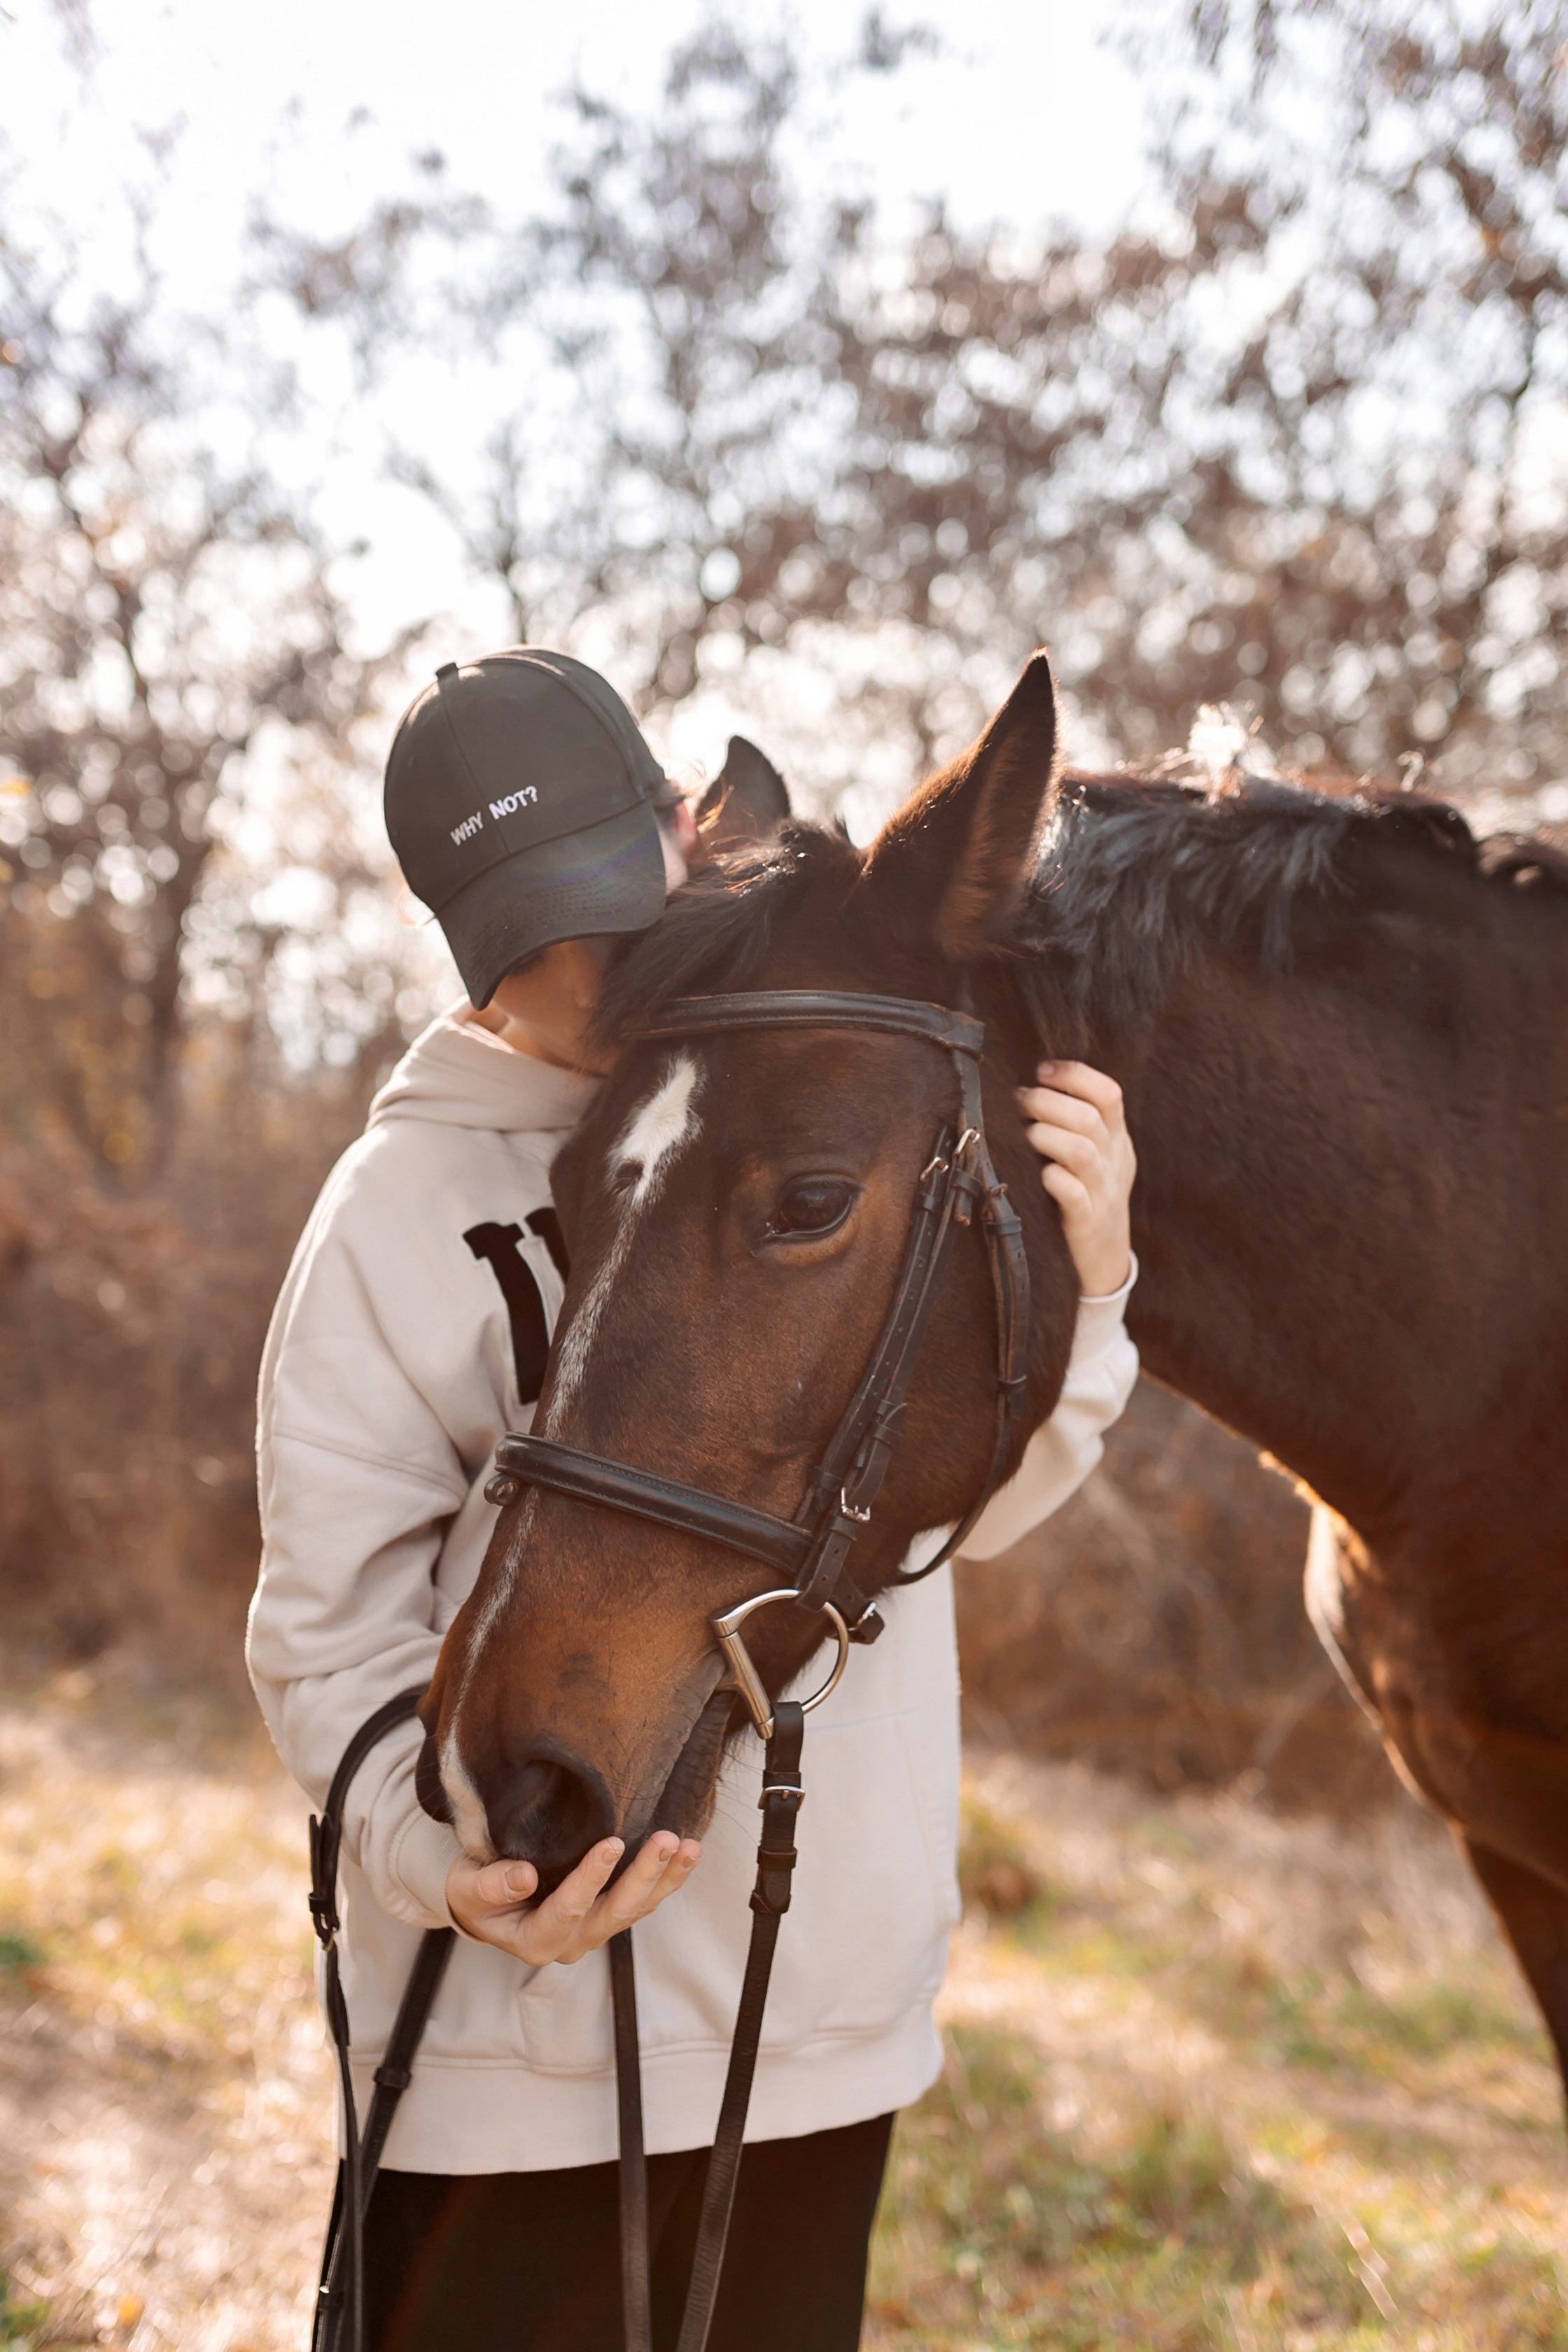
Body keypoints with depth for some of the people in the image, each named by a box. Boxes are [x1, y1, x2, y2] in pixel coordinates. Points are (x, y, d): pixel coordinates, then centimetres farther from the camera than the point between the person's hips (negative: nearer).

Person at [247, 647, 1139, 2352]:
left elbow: (969, 1501, 9)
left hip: (838, 2013, 4)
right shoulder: (408, 1204, -9)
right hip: (527, 2036, -4)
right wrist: (444, 1857, -27)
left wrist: (1075, 1297, -9)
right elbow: (329, 1633, -10)